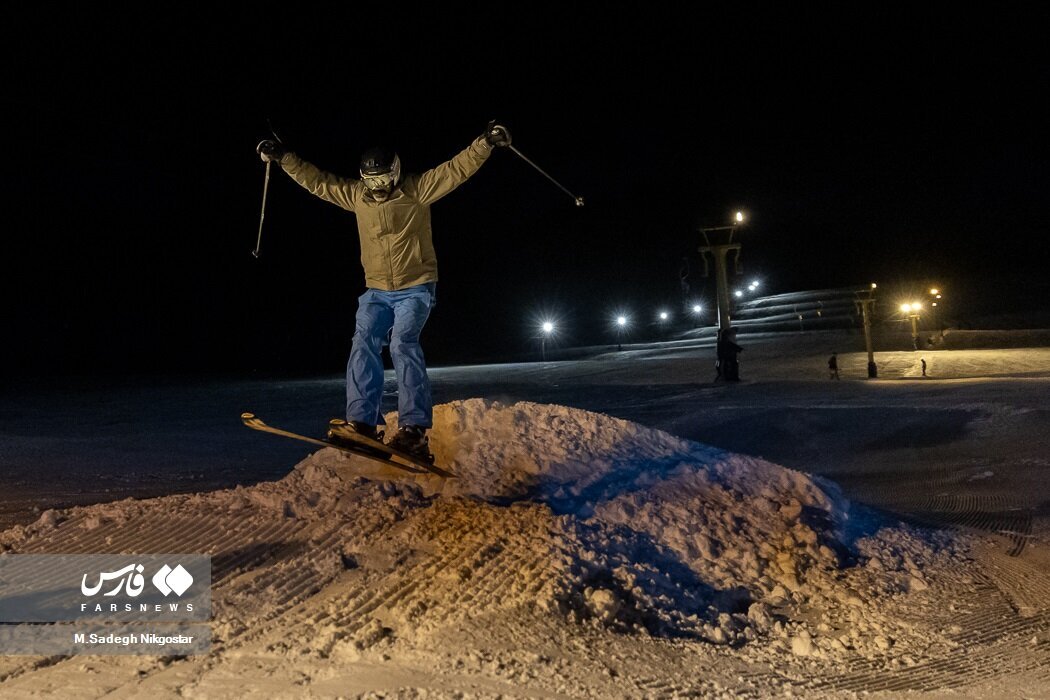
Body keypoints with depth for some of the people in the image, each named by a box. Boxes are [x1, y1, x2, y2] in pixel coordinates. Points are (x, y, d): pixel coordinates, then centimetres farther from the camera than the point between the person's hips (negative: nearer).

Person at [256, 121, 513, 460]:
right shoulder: (355, 194, 7)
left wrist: (485, 142, -23)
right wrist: (282, 157, 9)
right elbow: (316, 180, 13)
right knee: (364, 346, -14)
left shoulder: (418, 189, -4)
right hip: (376, 292, 5)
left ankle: (415, 429, -27)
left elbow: (459, 168, -11)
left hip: (415, 288, -5)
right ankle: (362, 421, -13)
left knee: (402, 343, -23)